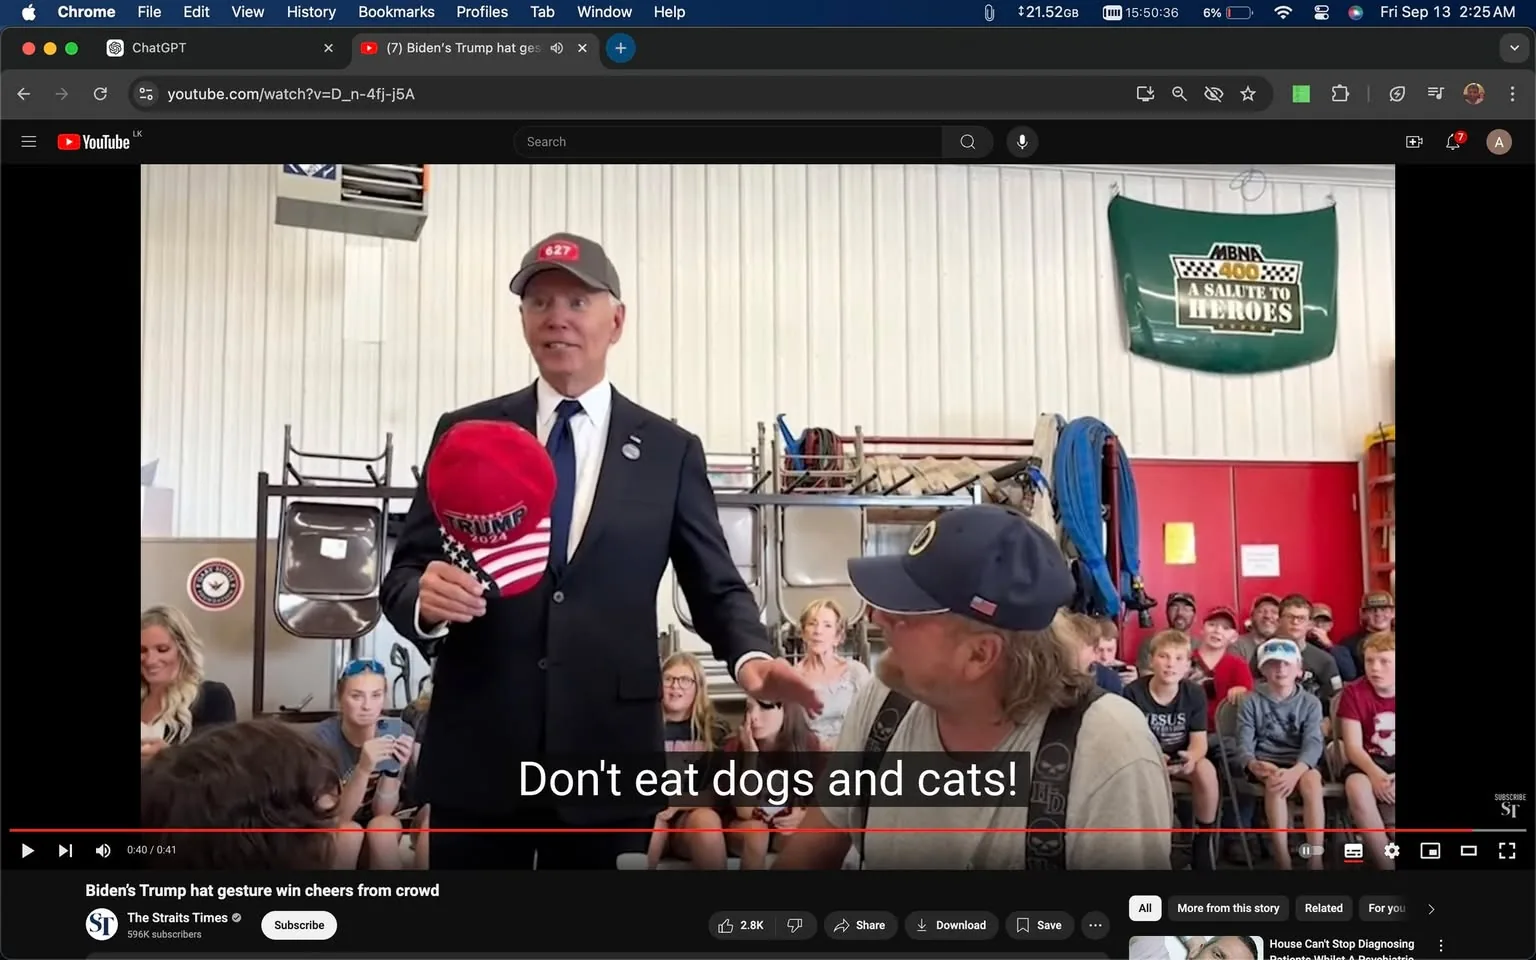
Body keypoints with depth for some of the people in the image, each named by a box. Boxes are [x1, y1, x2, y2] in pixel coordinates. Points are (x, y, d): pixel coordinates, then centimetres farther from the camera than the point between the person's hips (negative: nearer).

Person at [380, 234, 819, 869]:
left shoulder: (669, 450, 5)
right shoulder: (465, 434, 6)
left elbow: (715, 587, 6)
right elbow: (403, 573, 5)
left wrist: (750, 655, -15)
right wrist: (425, 596, -18)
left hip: (608, 753, 0)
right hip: (477, 751, 1)